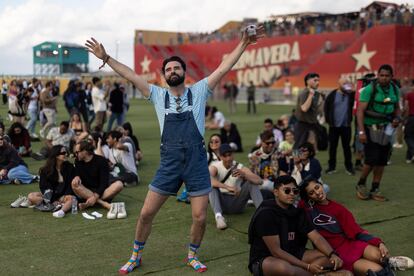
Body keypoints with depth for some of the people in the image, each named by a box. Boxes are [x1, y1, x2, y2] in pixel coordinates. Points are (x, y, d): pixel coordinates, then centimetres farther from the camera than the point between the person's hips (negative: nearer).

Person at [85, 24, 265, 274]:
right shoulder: (158, 95, 7)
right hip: (169, 163, 1)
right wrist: (106, 58, 3)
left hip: (197, 162, -1)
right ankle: (136, 256, 26)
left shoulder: (198, 91, 3)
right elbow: (131, 75, 6)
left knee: (200, 217, 1)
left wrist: (244, 44, -9)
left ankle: (193, 255, 28)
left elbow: (224, 68, -3)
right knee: (146, 213, 4)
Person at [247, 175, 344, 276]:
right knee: (284, 267, -40)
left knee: (328, 257, -9)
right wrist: (307, 266, -26)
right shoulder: (266, 214, -19)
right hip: (264, 259, -7)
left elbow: (316, 237, -3)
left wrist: (333, 255, -24)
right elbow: (276, 251, -22)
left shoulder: (297, 212, 3)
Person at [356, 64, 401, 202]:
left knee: (382, 161, 7)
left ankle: (375, 190, 17)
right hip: (371, 128, -5)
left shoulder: (395, 90, 3)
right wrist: (361, 131, -25)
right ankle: (361, 184, 15)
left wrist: (397, 118, -5)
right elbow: (360, 111, -17)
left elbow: (397, 107, 17)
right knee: (371, 159, -10)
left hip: (386, 128, 5)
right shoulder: (370, 89, -14)